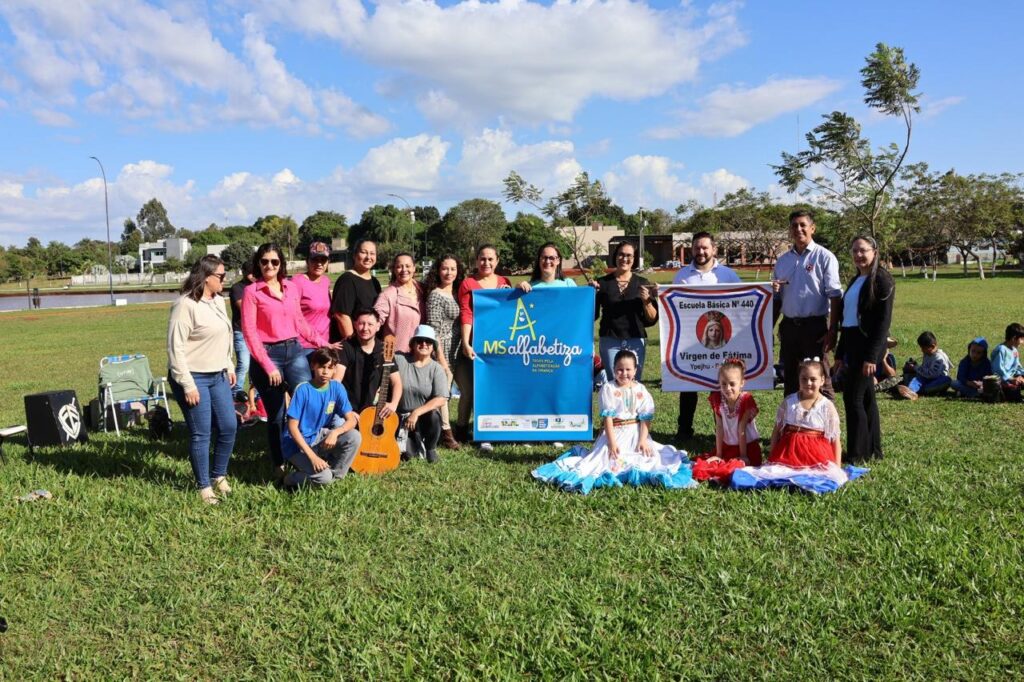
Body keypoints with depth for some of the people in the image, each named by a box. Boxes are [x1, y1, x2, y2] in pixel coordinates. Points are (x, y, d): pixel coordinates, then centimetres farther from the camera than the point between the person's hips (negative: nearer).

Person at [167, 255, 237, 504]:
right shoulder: (186, 305, -16)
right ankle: (204, 487, 13)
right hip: (194, 378, -8)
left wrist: (229, 366, 17)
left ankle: (219, 476, 29)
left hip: (218, 376, 8)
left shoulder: (218, 301, 9)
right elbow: (175, 347, -18)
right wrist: (187, 385, -19)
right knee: (201, 434, 0)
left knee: (229, 427, 10)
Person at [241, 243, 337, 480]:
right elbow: (249, 332, -8)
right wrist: (268, 366, -12)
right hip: (268, 354, -3)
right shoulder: (252, 291, -5)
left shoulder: (291, 287, 9)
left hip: (295, 351, 4)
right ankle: (279, 465, 19)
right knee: (276, 415, 5)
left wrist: (322, 343, 15)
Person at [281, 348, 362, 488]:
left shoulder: (337, 388, -6)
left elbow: (352, 420, -8)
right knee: (323, 478, -26)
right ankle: (291, 478, 4)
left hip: (319, 438, 5)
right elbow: (293, 427, -19)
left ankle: (334, 475, 0)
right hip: (298, 444, -5)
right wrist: (312, 456, -26)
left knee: (354, 437, -20)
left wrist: (335, 432, -30)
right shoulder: (303, 390, -19)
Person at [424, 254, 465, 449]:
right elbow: (433, 329, -13)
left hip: (456, 351, 7)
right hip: (444, 351, -7)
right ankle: (446, 432, 7)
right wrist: (441, 358, -16)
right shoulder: (435, 295, -9)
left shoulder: (456, 292, 12)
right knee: (443, 391, -3)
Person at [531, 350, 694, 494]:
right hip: (615, 432, -3)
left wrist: (643, 440, -13)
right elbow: (608, 417, -9)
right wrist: (612, 442, -18)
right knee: (610, 458, -19)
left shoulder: (640, 390, 2)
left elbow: (646, 418, 0)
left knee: (647, 455, -18)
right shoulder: (608, 389, -4)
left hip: (636, 432, 3)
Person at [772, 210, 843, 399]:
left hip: (814, 326, -5)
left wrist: (833, 330, -15)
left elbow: (835, 297, -9)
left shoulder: (824, 257, -4)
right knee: (790, 380, 13)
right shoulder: (782, 260, 12)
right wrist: (773, 290, -5)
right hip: (788, 326, 6)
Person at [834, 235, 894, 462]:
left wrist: (872, 356, -20)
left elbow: (883, 320, -15)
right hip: (852, 343, 9)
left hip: (867, 344, -9)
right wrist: (841, 353, 17)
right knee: (865, 397, 13)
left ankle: (857, 452, 0)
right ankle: (872, 449, 22)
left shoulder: (881, 279, -9)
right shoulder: (856, 280, 16)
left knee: (853, 397, -8)